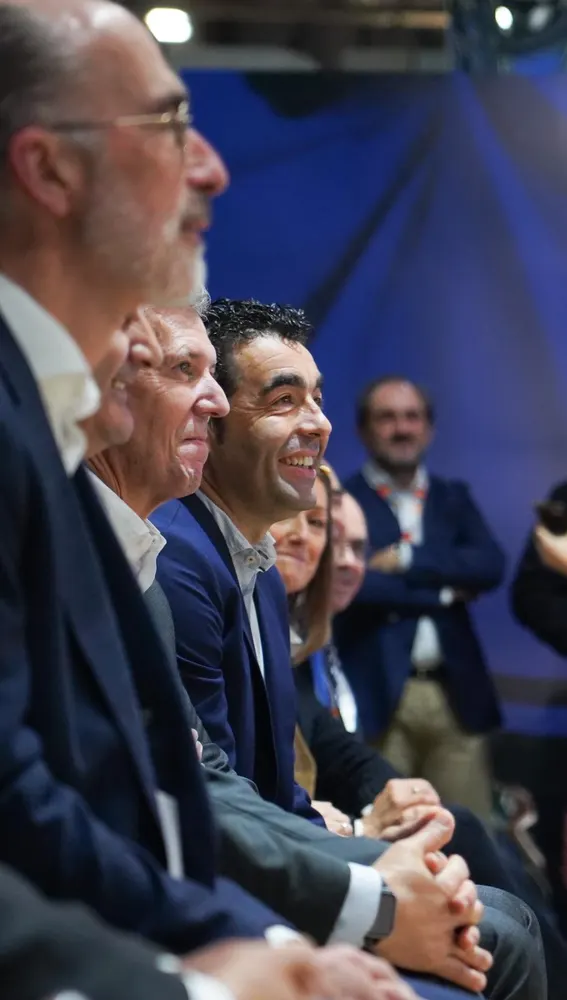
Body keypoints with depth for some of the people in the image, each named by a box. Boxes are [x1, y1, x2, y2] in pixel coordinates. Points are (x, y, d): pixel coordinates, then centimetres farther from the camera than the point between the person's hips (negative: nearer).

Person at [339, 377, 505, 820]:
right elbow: (351, 581, -15)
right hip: (378, 695, -4)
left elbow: (491, 566, 0)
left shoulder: (453, 499, 16)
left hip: (457, 695, 4)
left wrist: (408, 559, -9)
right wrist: (443, 591, -6)